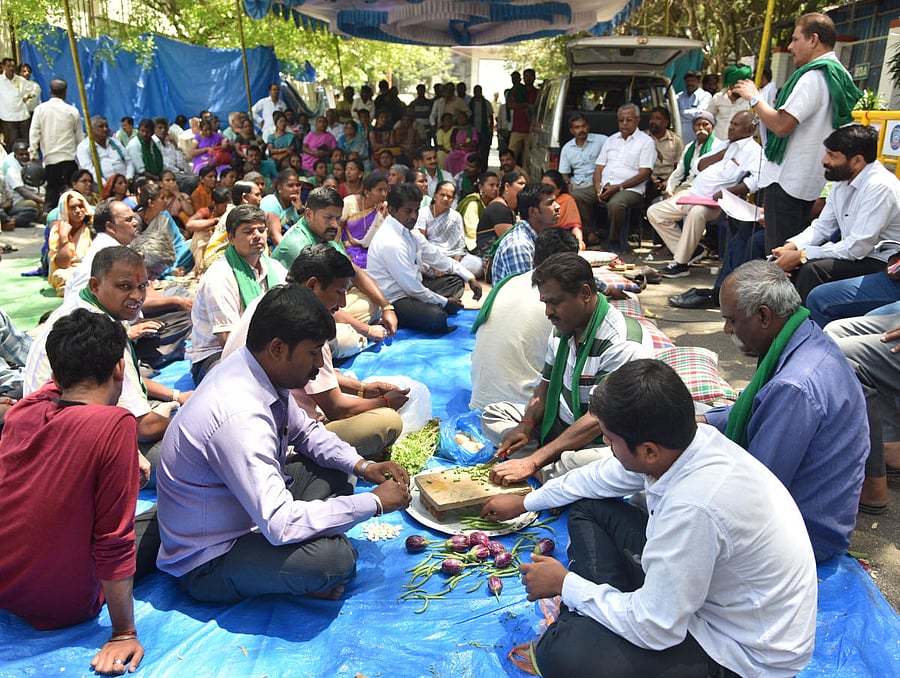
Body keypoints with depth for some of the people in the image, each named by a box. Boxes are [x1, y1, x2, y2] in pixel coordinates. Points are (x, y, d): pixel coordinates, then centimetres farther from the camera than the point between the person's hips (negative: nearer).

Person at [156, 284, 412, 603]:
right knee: (334, 556, -29)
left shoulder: (259, 370, -6)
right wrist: (374, 502, -27)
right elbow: (279, 525, -36)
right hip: (204, 564, -9)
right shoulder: (239, 419, -35)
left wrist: (361, 465, -5)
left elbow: (305, 431, 11)